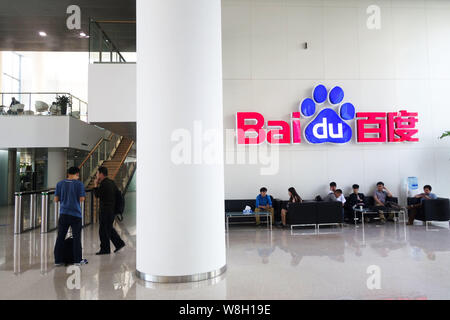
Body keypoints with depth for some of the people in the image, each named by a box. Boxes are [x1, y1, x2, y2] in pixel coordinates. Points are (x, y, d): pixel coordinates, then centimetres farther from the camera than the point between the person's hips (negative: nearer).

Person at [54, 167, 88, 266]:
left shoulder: (60, 184, 4)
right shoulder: (79, 184, -6)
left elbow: (56, 199, 5)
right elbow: (82, 199, -9)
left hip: (63, 214, 3)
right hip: (75, 214, -3)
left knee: (60, 237, 11)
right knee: (76, 237, 6)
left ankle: (58, 260, 16)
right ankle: (78, 260, 11)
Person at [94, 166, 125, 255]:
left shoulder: (103, 184, -17)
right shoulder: (111, 182, 11)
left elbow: (97, 195, -13)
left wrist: (95, 185, -1)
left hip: (106, 210, -9)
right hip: (112, 209, 9)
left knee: (104, 230, 2)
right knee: (109, 228, 20)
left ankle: (105, 249, 11)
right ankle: (119, 243, 19)